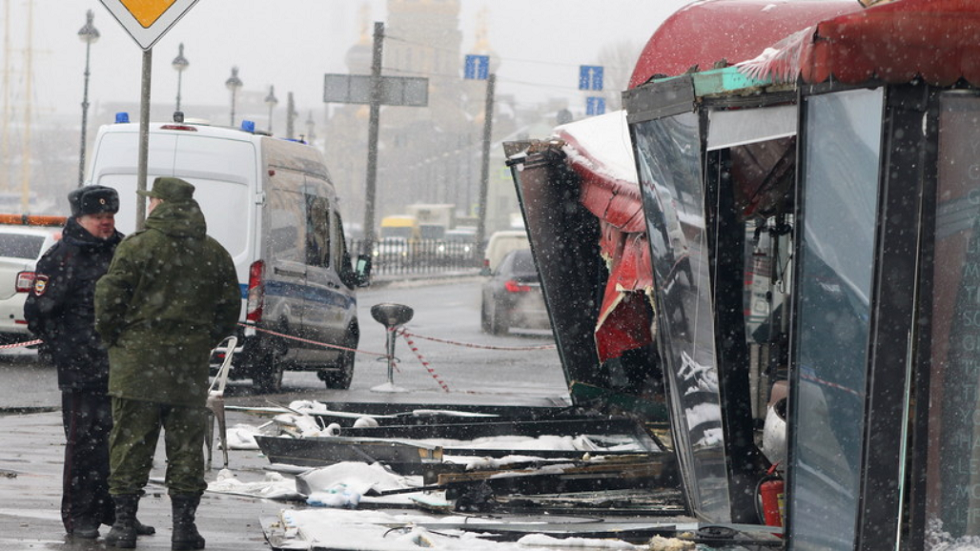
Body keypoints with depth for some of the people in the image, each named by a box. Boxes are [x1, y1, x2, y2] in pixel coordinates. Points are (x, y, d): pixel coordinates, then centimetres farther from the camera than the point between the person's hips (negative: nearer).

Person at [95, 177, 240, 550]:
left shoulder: (138, 246, -6)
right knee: (186, 444, 8)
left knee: (131, 441, 2)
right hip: (190, 369, 3)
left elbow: (109, 296, -9)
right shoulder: (215, 254, 8)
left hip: (137, 365, -3)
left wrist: (111, 337, 6)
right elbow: (229, 309, 11)